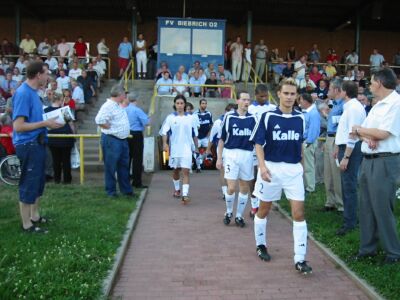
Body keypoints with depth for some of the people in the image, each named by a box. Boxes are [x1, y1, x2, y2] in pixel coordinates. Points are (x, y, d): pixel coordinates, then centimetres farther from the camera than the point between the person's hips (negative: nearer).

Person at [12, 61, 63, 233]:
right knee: (28, 184, 0)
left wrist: (49, 121, 6)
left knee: (38, 182, 19)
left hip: (37, 143, 10)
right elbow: (18, 126, -24)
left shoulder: (32, 92, 10)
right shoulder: (23, 93, -19)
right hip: (28, 145, -10)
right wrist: (45, 124, -19)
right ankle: (27, 224, 12)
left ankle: (35, 216, 33)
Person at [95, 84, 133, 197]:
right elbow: (99, 120, -29)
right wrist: (110, 128, -17)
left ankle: (126, 189, 25)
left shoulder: (118, 106, 14)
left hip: (122, 140, 9)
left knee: (124, 166, 15)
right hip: (111, 140, -9)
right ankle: (110, 191, 13)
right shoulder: (108, 106, -17)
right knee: (110, 167, 3)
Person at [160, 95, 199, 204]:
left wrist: (196, 147, 15)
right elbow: (165, 132, -5)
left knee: (185, 171, -10)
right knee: (175, 170, 17)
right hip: (174, 148, 1)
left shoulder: (191, 118, 4)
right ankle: (177, 189, 38)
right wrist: (165, 143, -19)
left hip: (186, 148, -1)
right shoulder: (170, 117, 1)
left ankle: (185, 195, -14)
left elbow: (195, 134, 11)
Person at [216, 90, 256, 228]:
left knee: (245, 188, 7)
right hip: (231, 154, -2)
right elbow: (222, 139, 2)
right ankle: (229, 212, 20)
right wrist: (219, 158, 0)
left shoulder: (253, 119, 3)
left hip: (247, 155, 3)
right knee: (231, 188, -6)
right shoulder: (229, 117, -2)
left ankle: (239, 215, 23)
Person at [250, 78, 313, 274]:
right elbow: (259, 143, -5)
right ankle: (260, 245, 35)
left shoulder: (300, 118, 5)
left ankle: (300, 259, 1)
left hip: (294, 169, 2)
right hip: (271, 168, -2)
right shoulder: (268, 116, -5)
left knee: (298, 213, -5)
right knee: (264, 209, 12)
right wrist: (262, 166, -17)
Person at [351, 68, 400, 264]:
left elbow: (383, 133, -19)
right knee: (366, 207, 12)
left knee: (382, 209, -4)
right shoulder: (377, 105, 17)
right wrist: (367, 137, -11)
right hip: (368, 160, 9)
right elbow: (361, 131, 12)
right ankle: (367, 248, 23)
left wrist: (359, 130, -3)